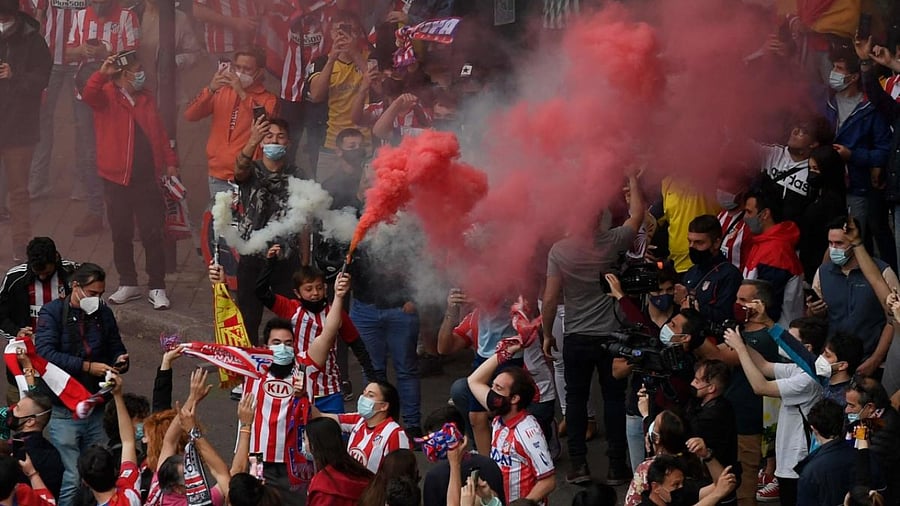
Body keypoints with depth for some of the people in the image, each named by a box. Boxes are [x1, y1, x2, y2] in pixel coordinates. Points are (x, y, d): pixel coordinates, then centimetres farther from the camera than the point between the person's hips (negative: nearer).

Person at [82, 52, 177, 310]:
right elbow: (89, 95, -24)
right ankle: (128, 284, 19)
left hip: (147, 178, 2)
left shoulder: (146, 99, 13)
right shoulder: (107, 96, -1)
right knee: (121, 234, 7)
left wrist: (170, 162, 8)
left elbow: (160, 133, 14)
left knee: (152, 235, 0)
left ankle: (157, 288, 4)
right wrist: (102, 74, -38)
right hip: (117, 179, -2)